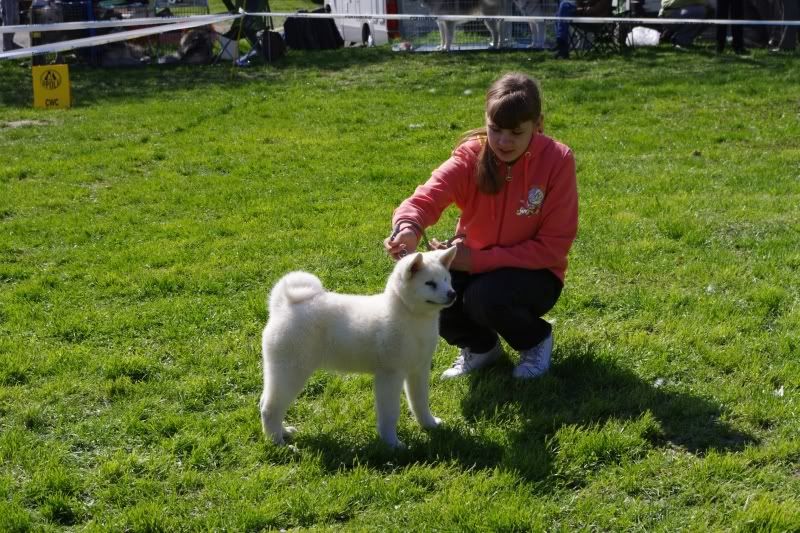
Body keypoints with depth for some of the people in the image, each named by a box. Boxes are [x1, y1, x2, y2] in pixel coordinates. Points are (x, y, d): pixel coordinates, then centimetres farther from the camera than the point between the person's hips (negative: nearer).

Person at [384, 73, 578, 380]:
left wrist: (477, 259, -26)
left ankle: (536, 340, 2)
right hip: (473, 264, 3)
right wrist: (408, 228, -56)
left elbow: (553, 246, -19)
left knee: (485, 297, -33)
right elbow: (428, 196, -31)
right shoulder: (471, 155, -14)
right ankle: (481, 346, 8)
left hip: (532, 272, -3)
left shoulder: (556, 160, -19)